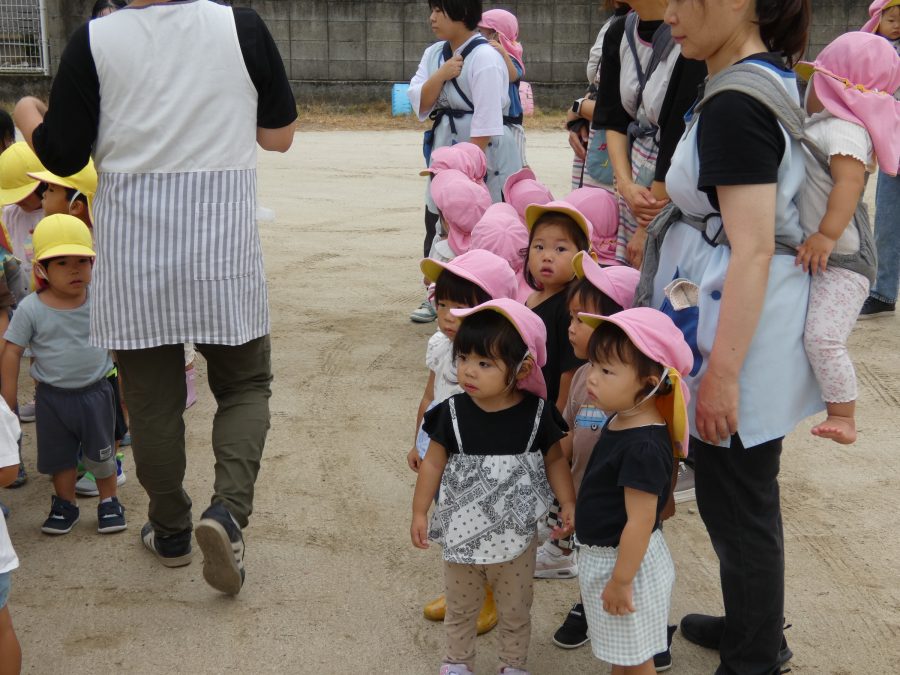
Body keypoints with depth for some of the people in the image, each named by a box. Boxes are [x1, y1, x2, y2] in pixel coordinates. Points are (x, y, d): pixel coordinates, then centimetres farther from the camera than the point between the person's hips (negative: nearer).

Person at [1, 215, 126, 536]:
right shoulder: (31, 308, -14)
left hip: (95, 392, 0)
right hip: (53, 397, 0)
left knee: (101, 452, 13)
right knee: (59, 455, 15)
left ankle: (109, 502, 31)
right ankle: (65, 503, 33)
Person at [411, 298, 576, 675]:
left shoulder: (537, 413, -16)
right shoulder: (453, 412, -15)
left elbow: (554, 460, -2)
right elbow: (434, 462, -4)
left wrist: (568, 504, -10)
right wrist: (419, 512, -3)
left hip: (515, 535, -1)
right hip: (462, 531, 1)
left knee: (516, 611, 19)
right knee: (460, 608, 21)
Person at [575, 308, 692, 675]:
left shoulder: (644, 448, -30)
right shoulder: (619, 421, 0)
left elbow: (640, 522, -28)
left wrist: (621, 581, -22)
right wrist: (576, 514, 23)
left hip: (628, 561, -9)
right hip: (600, 555, 9)